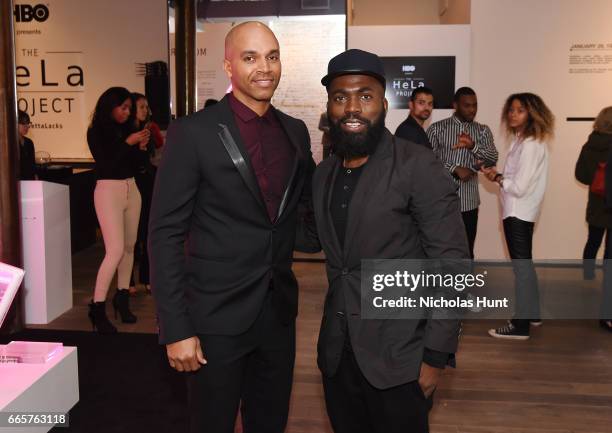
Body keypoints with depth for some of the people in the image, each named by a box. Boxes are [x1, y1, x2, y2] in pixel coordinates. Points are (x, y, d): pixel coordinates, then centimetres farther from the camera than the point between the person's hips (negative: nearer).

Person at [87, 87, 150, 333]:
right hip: (108, 190, -6)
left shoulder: (126, 128, 8)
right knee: (115, 250, -14)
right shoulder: (96, 132, -6)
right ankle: (97, 307, -8)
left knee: (129, 247, 10)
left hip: (131, 189, 6)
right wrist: (128, 143, -17)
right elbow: (105, 164, -15)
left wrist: (142, 147, -7)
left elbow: (135, 164, 11)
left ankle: (122, 298, 22)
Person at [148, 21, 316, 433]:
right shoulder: (194, 133, -11)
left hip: (279, 311, 5)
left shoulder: (296, 131, 5)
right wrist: (176, 328, -15)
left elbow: (312, 201, 18)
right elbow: (165, 234, -12)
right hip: (218, 316, -4)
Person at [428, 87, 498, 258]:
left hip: (469, 202, 2)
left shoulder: (483, 131, 8)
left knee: (467, 253, 9)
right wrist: (455, 169, -17)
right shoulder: (437, 128, 0)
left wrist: (473, 146, -22)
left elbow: (493, 159, -5)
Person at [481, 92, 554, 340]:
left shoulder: (530, 145, -19)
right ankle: (531, 313, 32)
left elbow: (519, 187, -23)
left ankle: (520, 326, 5)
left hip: (518, 213, -10)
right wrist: (499, 176, -3)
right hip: (521, 211, 10)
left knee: (521, 266, -3)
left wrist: (497, 178, -8)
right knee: (524, 263, 19)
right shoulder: (524, 141, 10)